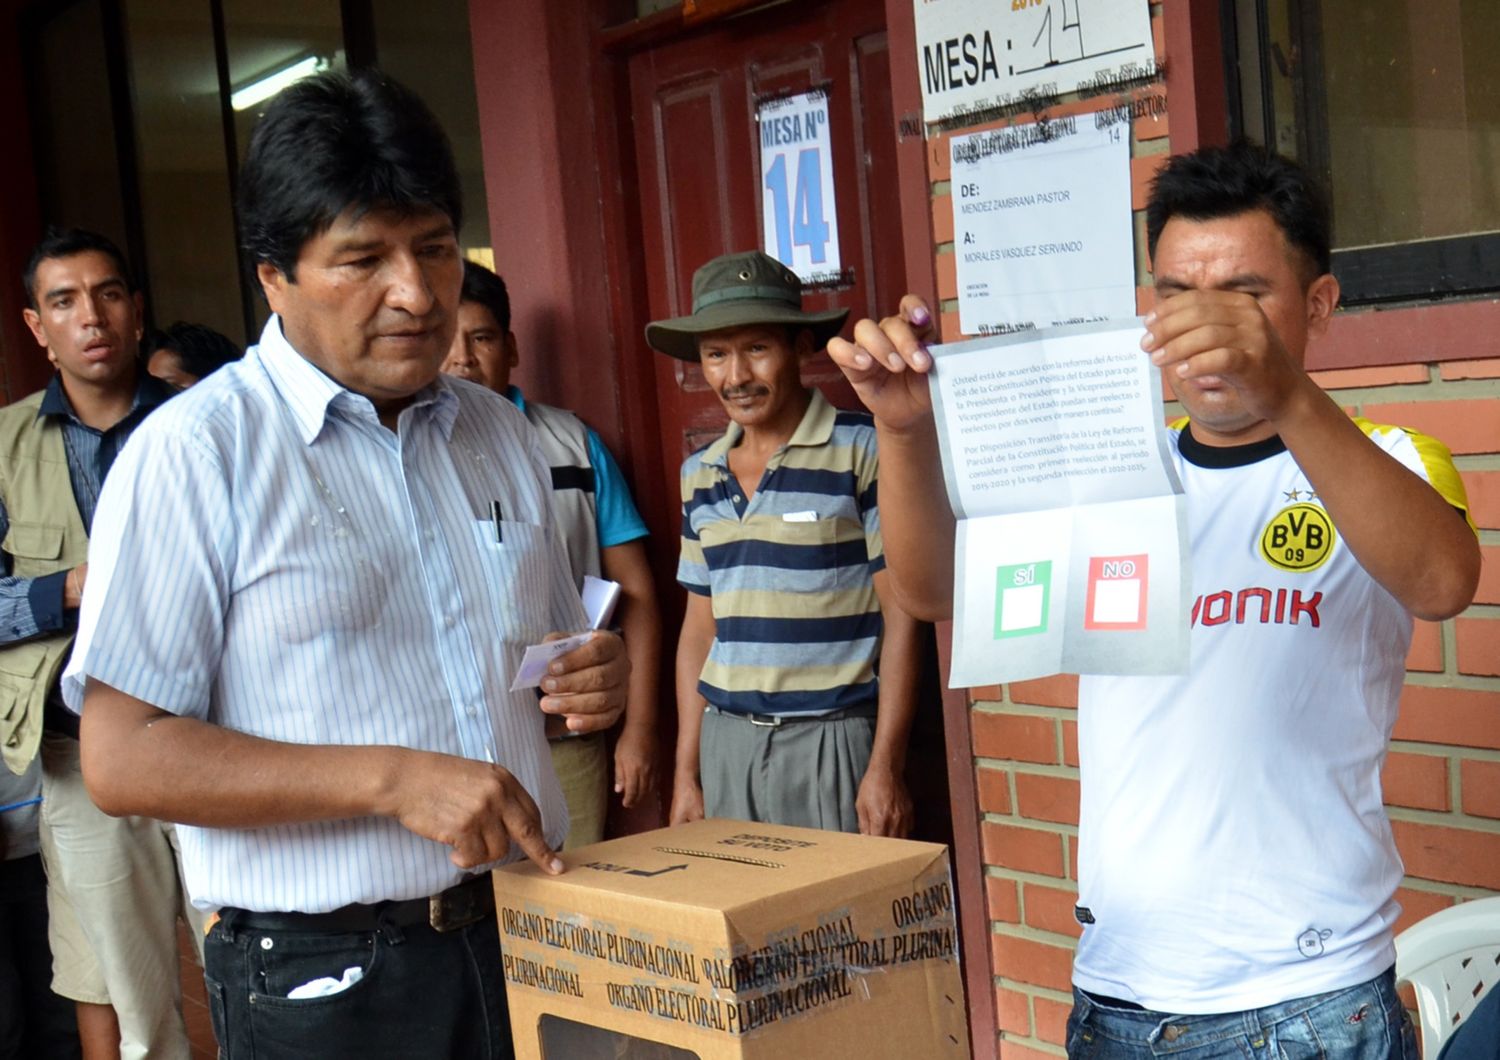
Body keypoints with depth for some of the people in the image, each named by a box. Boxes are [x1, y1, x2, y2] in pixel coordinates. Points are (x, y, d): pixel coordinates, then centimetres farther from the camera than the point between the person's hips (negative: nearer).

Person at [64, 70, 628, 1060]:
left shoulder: (500, 432, 9)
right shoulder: (194, 453, -10)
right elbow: (122, 757, -14)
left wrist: (594, 681, -2)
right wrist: (390, 779, -21)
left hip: (536, 932, 6)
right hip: (329, 978, -5)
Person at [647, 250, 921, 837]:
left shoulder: (863, 451, -6)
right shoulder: (699, 473, 11)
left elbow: (900, 617, -7)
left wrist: (885, 768, -11)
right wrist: (686, 772, 13)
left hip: (831, 740, -5)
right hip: (725, 742, 5)